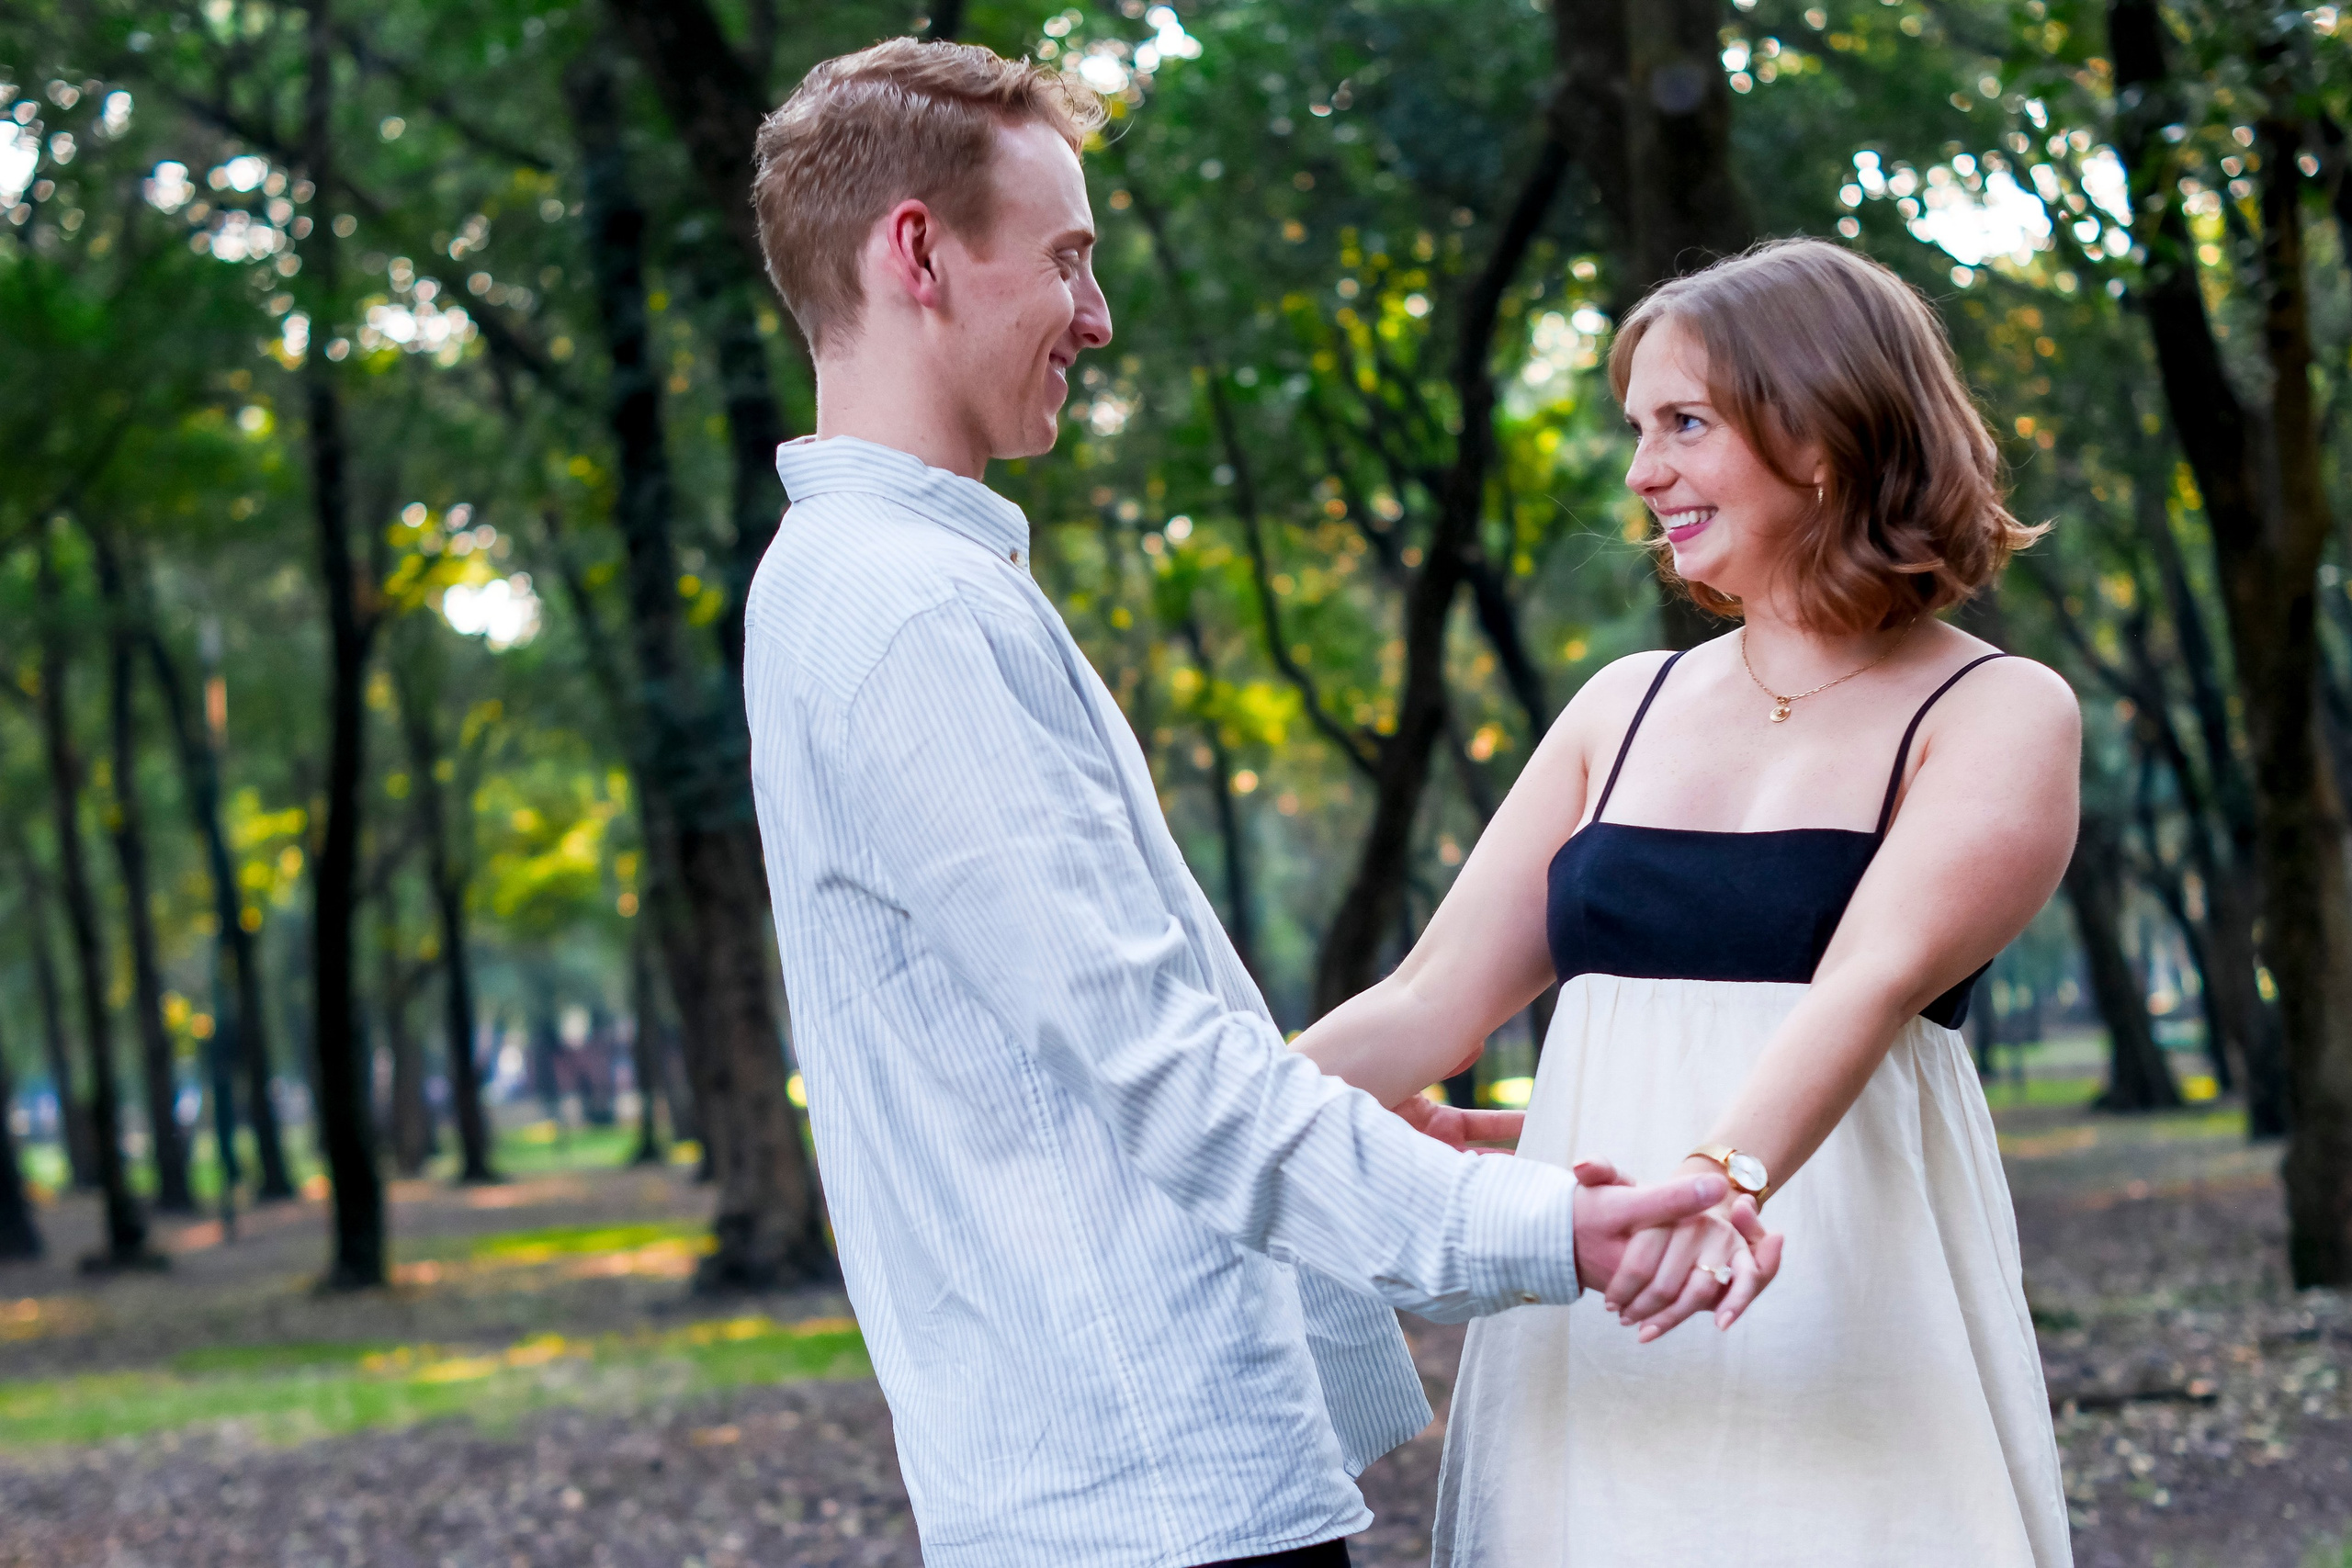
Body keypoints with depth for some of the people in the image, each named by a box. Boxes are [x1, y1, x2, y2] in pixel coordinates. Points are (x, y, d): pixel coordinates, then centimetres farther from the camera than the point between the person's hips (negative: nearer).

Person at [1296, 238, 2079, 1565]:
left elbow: (1872, 980, -20)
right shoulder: (1626, 710, 13)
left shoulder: (2001, 716, -2)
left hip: (1832, 1333, -4)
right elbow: (1428, 1008, 10)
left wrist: (1727, 1174, -37)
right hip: (1595, 1336, 4)